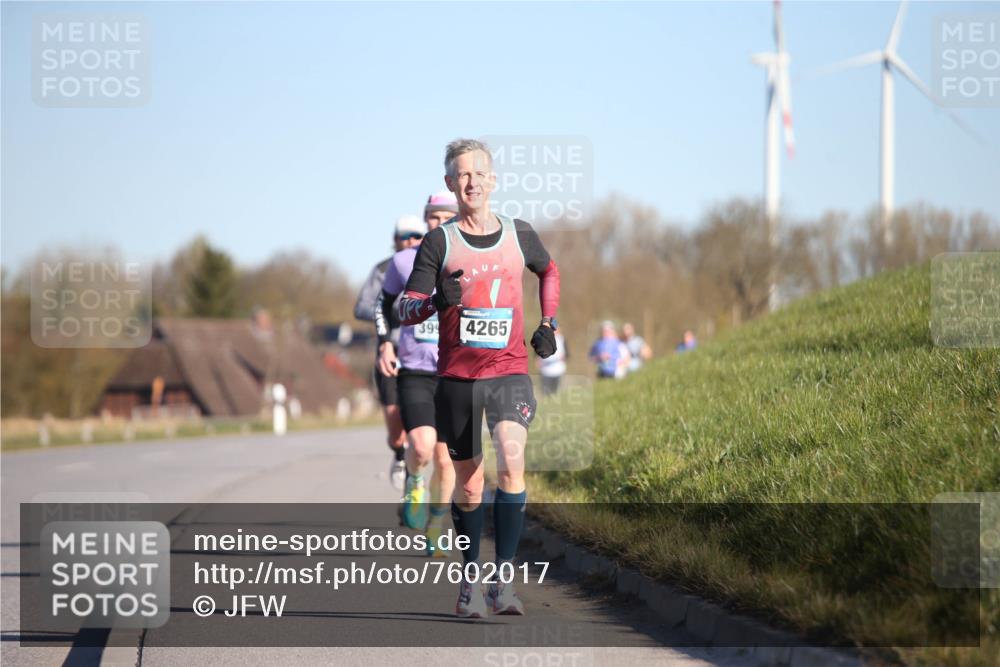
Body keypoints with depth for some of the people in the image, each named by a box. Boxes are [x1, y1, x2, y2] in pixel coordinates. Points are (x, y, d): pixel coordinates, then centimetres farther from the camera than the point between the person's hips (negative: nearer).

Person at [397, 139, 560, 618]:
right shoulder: (439, 242, 2)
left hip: (510, 371, 0)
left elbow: (549, 271, 29)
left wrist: (548, 323, 19)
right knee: (468, 484, 5)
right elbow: (405, 309, -3)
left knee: (511, 462, -21)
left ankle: (504, 579, -17)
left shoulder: (520, 236, 7)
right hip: (457, 376, 0)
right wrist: (435, 300, -24)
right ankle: (470, 580, 24)